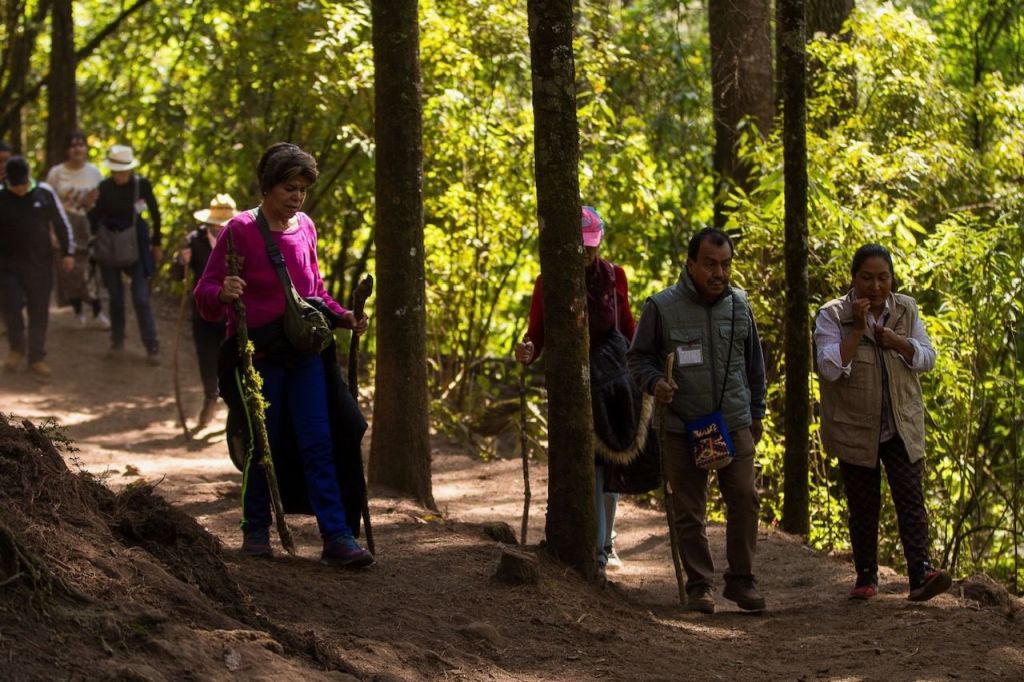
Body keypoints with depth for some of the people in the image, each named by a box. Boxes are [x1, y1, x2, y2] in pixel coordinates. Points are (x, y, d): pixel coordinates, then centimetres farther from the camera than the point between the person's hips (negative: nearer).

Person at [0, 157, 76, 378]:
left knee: (39, 312, 4)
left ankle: (36, 358, 18)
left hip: (40, 265, 1)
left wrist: (68, 252, 3)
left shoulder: (44, 193, -3)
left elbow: (62, 224, 5)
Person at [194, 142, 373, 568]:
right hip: (258, 355, -4)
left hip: (305, 353, 4)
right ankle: (256, 531, 24)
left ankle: (338, 537, -9)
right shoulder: (241, 230, -9)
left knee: (318, 443, -5)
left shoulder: (305, 228, 8)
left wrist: (343, 317, 6)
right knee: (264, 446, 4)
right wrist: (223, 293, -31)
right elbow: (205, 297, -9)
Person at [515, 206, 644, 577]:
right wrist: (526, 352, -27)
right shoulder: (548, 283, -5)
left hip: (614, 373, 3)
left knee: (611, 462, 10)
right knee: (589, 465, -10)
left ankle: (606, 543, 24)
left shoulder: (613, 276, 2)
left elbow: (627, 325, 12)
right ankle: (597, 548, -9)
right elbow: (537, 334, -5)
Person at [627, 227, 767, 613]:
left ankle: (741, 580, 7)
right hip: (682, 427, -2)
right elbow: (639, 358, 4)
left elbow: (754, 364, 18)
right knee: (688, 511, 2)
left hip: (735, 424, 2)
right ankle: (699, 585, 13)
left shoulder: (738, 305, 7)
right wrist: (654, 382, -16)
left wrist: (756, 414, 19)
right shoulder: (662, 307, -4)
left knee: (744, 499, -6)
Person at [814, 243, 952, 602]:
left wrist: (898, 342, -12)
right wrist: (858, 329, -24)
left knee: (910, 496, -12)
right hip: (854, 430, -2)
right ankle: (866, 577, 17)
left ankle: (921, 573, -20)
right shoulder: (832, 316, -7)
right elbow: (830, 368, -17)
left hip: (902, 426, 2)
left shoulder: (906, 310, 4)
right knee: (863, 506, 6)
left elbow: (927, 358, 6)